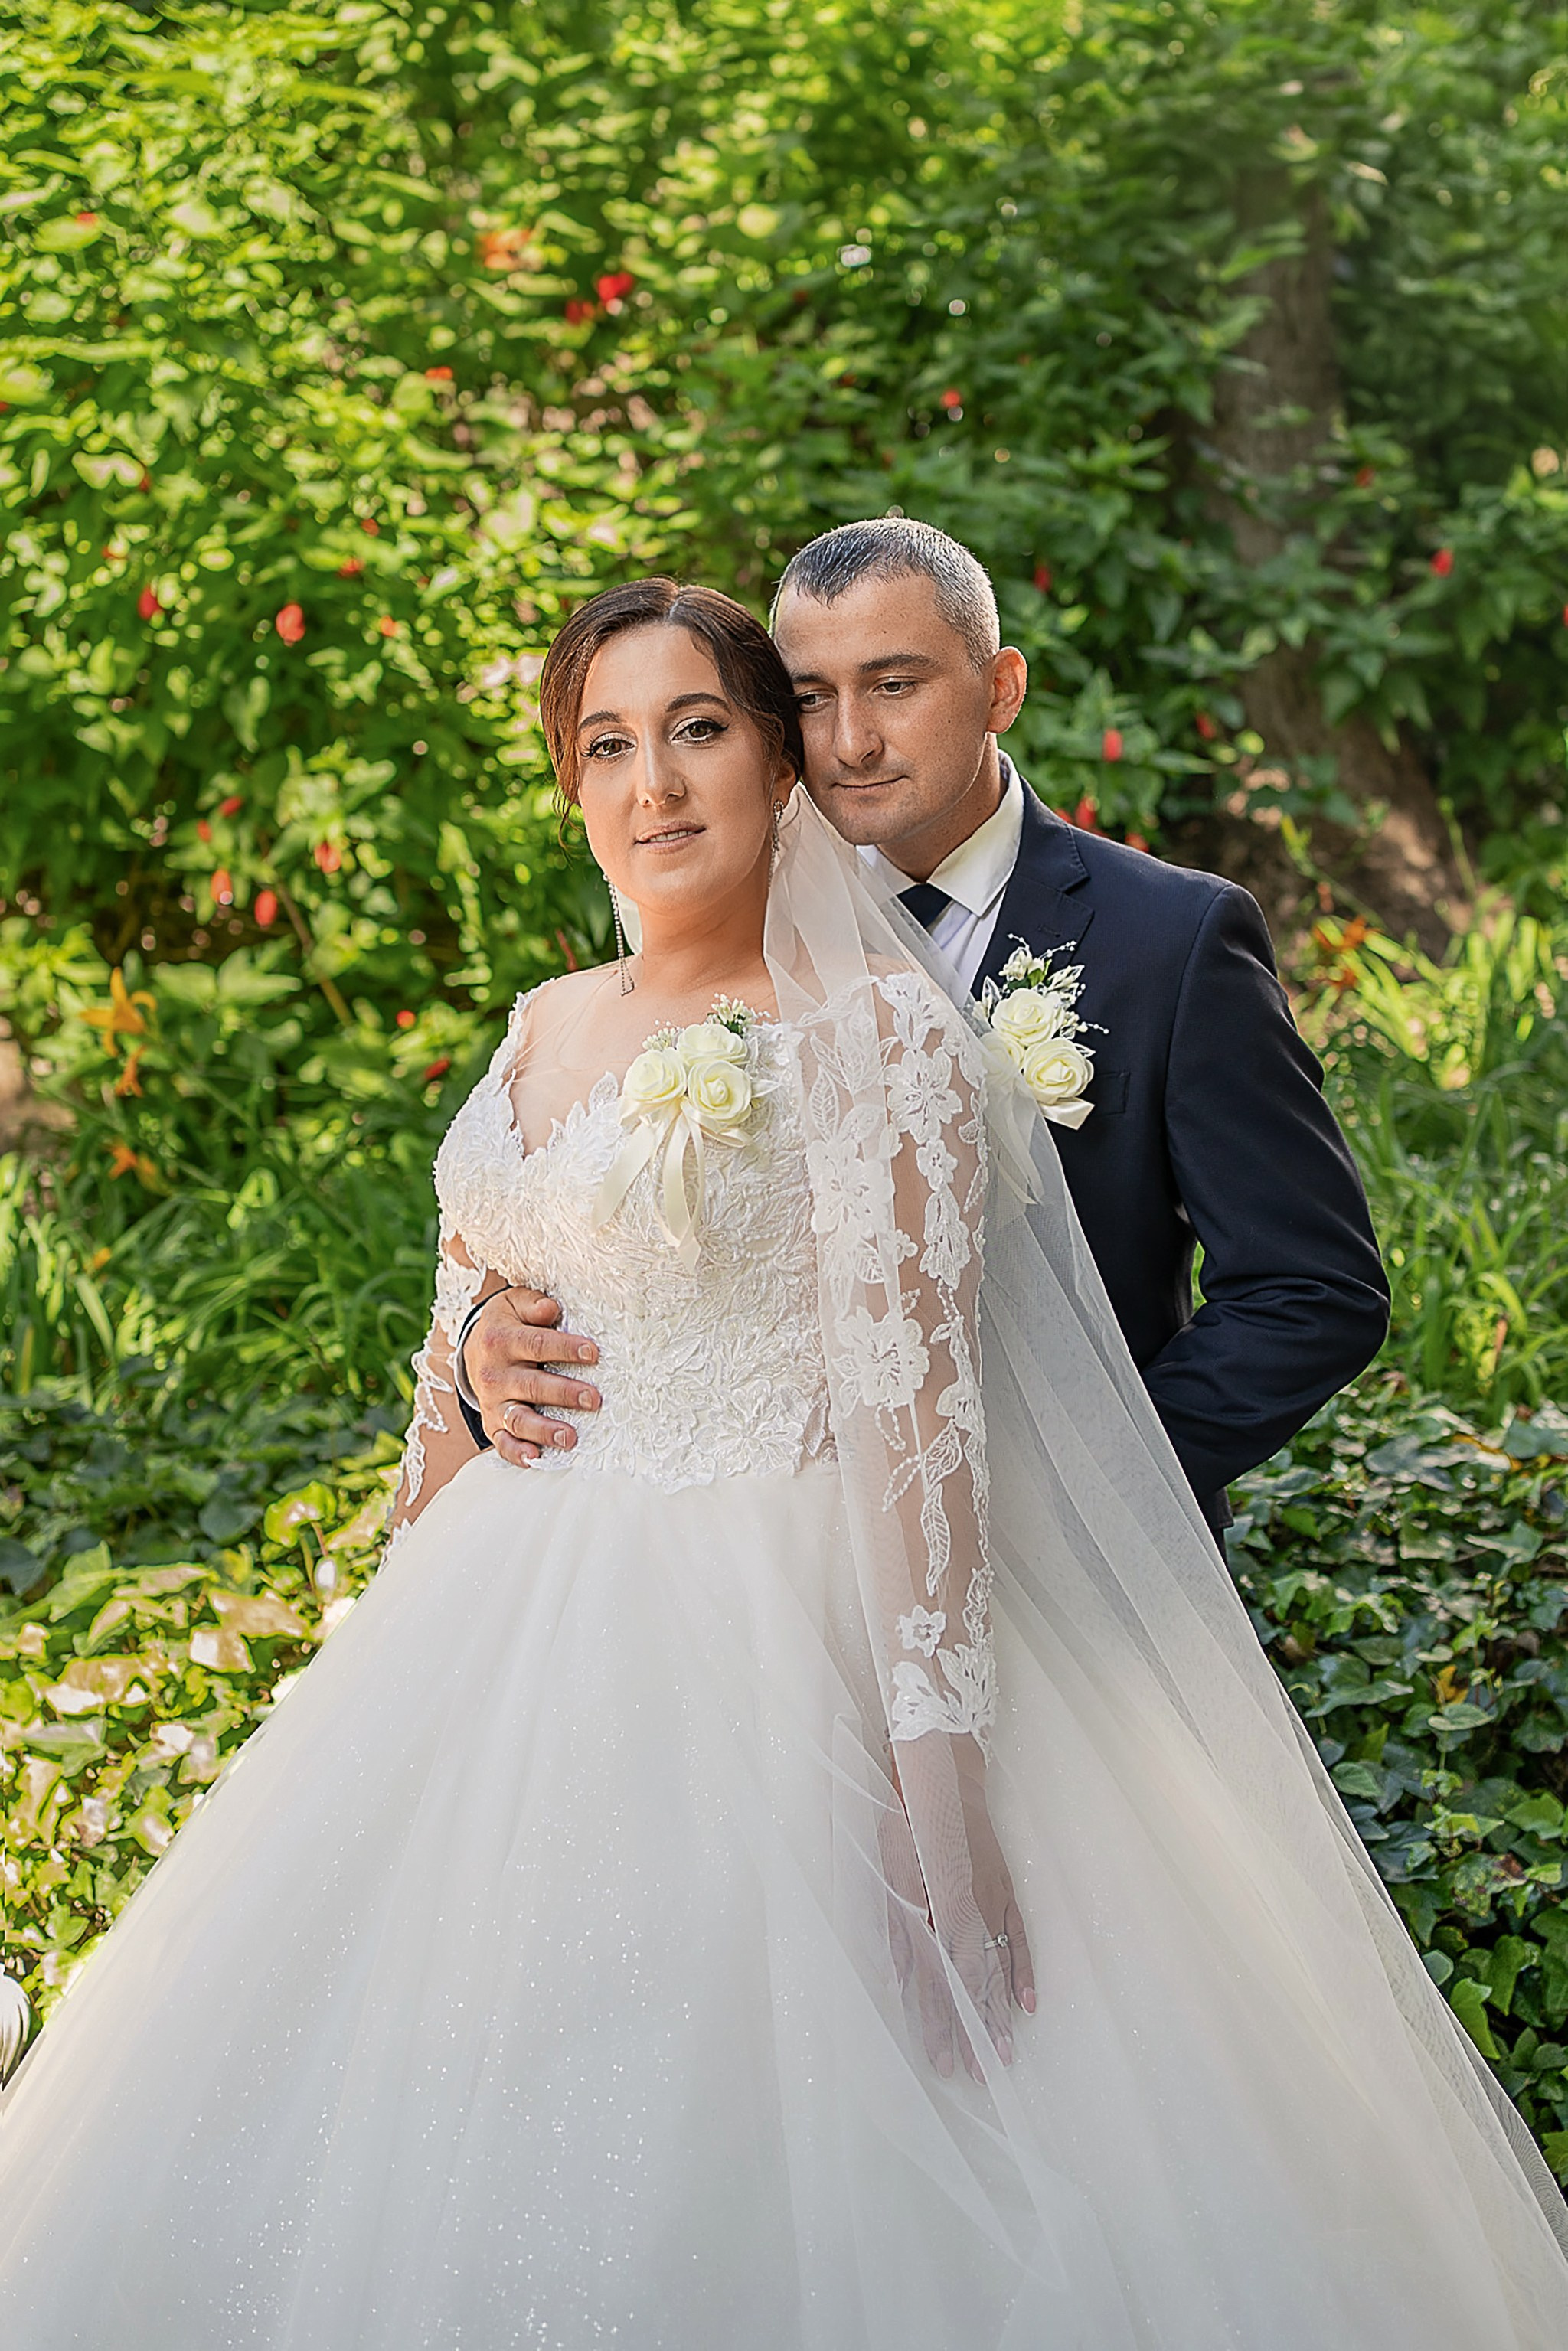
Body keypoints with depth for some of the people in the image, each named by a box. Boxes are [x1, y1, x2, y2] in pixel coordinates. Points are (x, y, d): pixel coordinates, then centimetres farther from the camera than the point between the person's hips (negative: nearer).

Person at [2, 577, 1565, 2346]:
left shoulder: (871, 1029, -10)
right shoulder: (545, 1030, 11)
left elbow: (914, 1402, -18)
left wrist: (942, 1774, -24)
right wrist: (396, 1637, 17)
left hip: (772, 1651, -7)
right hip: (520, 1646, 7)